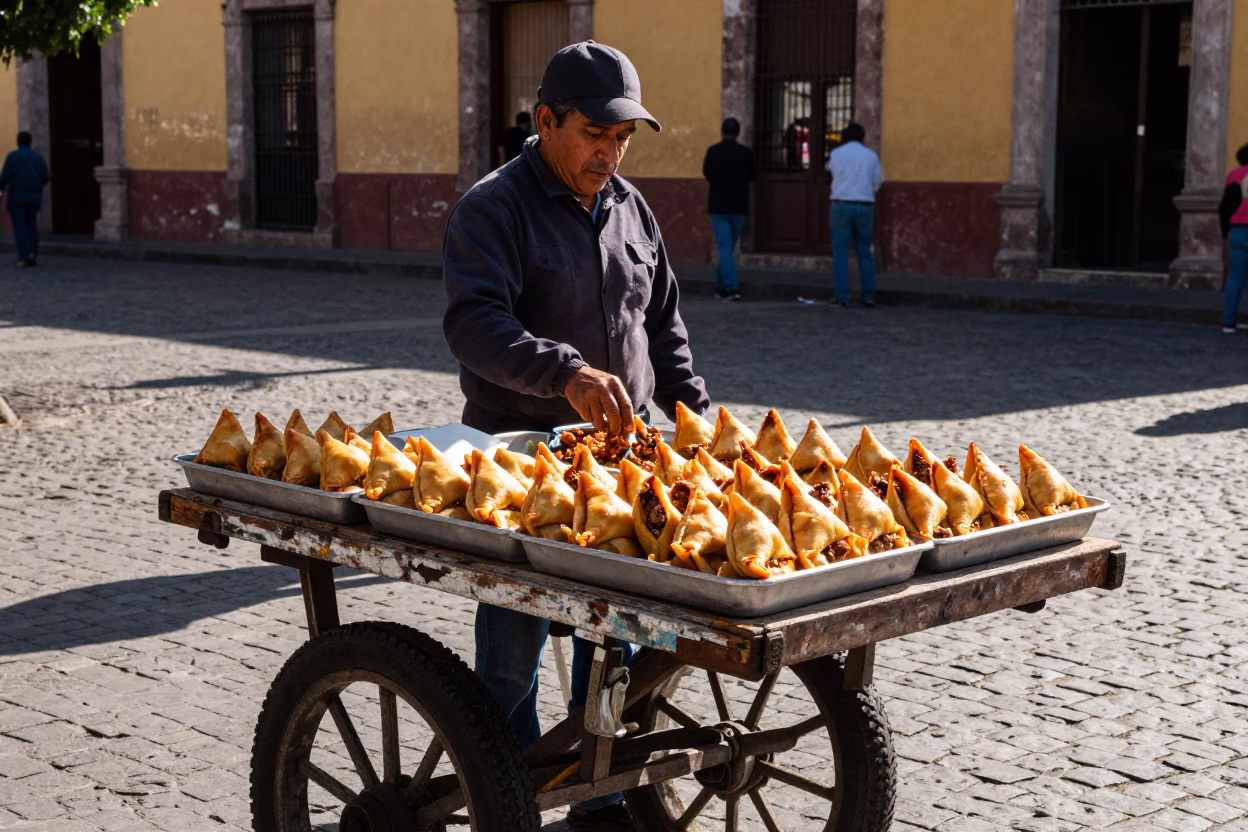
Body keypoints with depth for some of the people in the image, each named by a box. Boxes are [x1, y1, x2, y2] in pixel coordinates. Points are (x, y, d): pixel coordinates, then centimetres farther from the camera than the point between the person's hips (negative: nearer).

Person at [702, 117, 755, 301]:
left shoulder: (713, 151, -7)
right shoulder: (746, 153, -4)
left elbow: (707, 174, 6)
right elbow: (750, 177, 7)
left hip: (718, 206, -2)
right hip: (739, 207, 2)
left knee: (724, 247, -3)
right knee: (728, 247, 15)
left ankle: (732, 288, -14)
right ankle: (721, 285, 23)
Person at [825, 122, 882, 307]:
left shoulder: (836, 154, -1)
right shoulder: (871, 156, 4)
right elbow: (877, 182, 9)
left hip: (841, 206, -2)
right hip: (864, 206, 2)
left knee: (840, 252, 0)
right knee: (864, 252, 10)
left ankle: (842, 296, -5)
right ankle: (869, 295, 6)